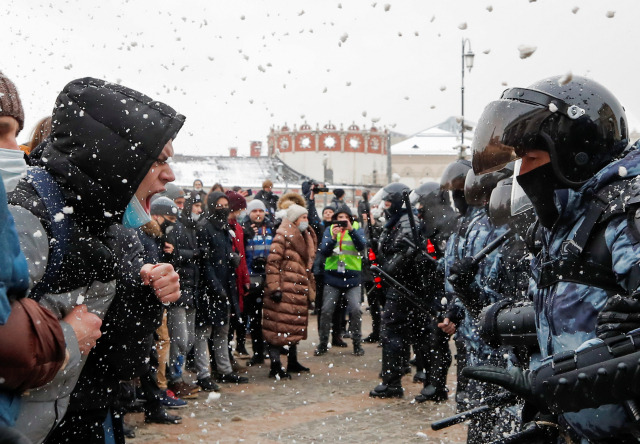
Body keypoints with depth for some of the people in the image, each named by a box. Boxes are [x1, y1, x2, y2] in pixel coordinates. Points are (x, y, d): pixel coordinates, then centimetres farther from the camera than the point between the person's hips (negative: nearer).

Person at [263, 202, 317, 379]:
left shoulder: (304, 237, 17)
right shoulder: (283, 236, -11)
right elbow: (272, 262, -16)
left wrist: (309, 287, 24)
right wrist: (274, 288, -21)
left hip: (298, 290, 9)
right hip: (284, 290, -9)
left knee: (294, 326, 16)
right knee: (279, 326, -7)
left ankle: (293, 362, 27)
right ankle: (275, 366, -4)